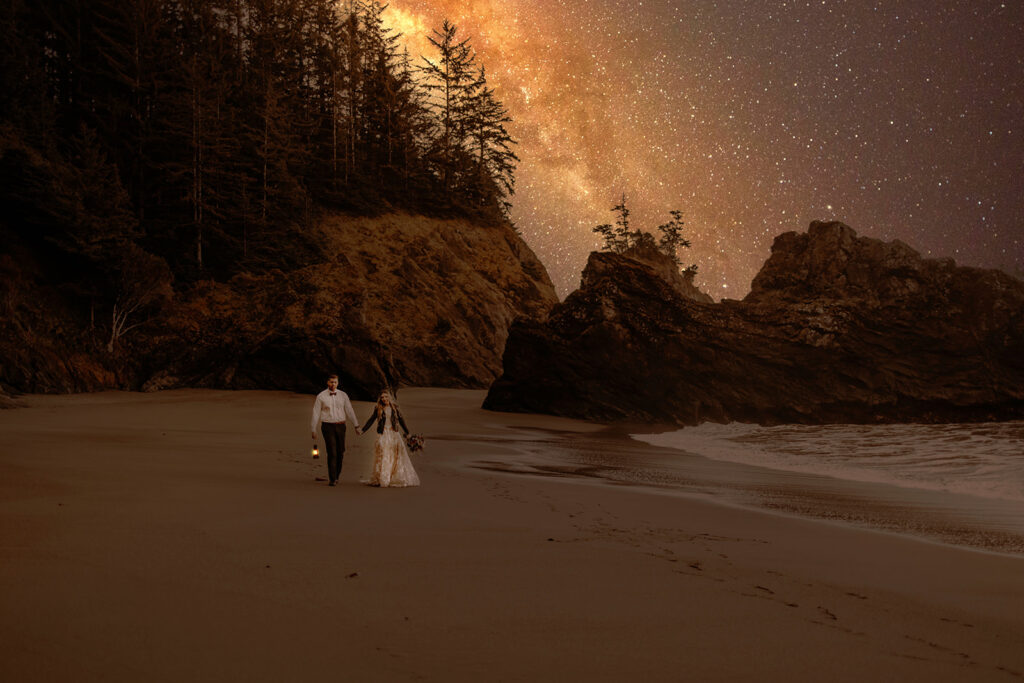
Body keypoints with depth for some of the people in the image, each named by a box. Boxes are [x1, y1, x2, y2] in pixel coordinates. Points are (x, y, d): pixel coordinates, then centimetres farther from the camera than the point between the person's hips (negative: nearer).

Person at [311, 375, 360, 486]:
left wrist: (356, 426, -3)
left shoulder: (343, 395, 4)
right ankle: (331, 479, -5)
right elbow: (316, 413, 0)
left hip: (340, 426, 3)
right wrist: (314, 430, -1)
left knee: (340, 453, 6)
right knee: (332, 453, -10)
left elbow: (349, 411, 3)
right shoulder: (321, 396, -3)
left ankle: (336, 475, 28)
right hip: (327, 426, -3)